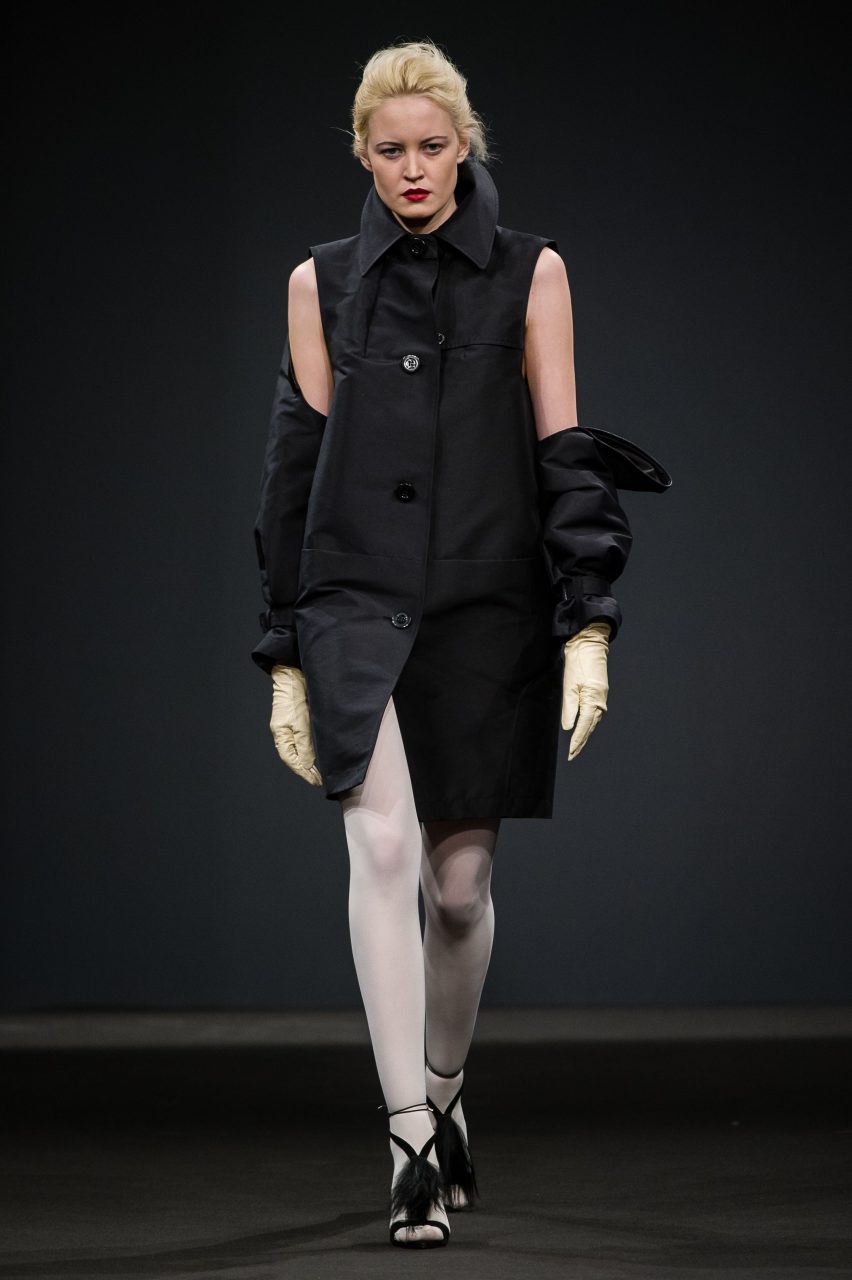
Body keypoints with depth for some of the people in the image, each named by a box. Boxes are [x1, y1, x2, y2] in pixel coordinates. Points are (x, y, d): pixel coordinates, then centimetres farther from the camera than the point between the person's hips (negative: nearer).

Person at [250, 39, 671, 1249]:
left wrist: (588, 624, -8)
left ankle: (443, 1094, 31)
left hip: (488, 608, 1)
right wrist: (286, 657, 6)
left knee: (461, 875, 5)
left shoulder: (530, 273, 6)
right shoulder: (323, 283, 9)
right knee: (384, 844, -20)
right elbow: (294, 467, 10)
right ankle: (413, 1146, -21)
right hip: (357, 601, 0)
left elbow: (565, 453, 2)